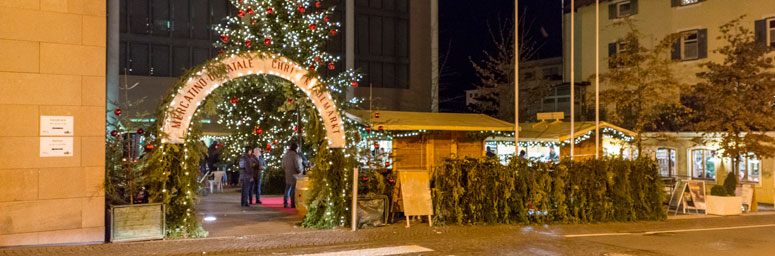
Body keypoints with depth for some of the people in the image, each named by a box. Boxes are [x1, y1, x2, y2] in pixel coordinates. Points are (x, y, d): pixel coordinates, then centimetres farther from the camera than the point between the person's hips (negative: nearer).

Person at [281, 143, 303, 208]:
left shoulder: (285, 155, 9)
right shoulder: (295, 155, -15)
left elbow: (283, 166, 16)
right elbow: (298, 166, -16)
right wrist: (300, 172, -1)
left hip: (287, 175, 7)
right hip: (294, 174, -7)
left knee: (287, 188, 14)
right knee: (293, 189, -4)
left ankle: (285, 203, 17)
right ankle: (293, 204, -2)